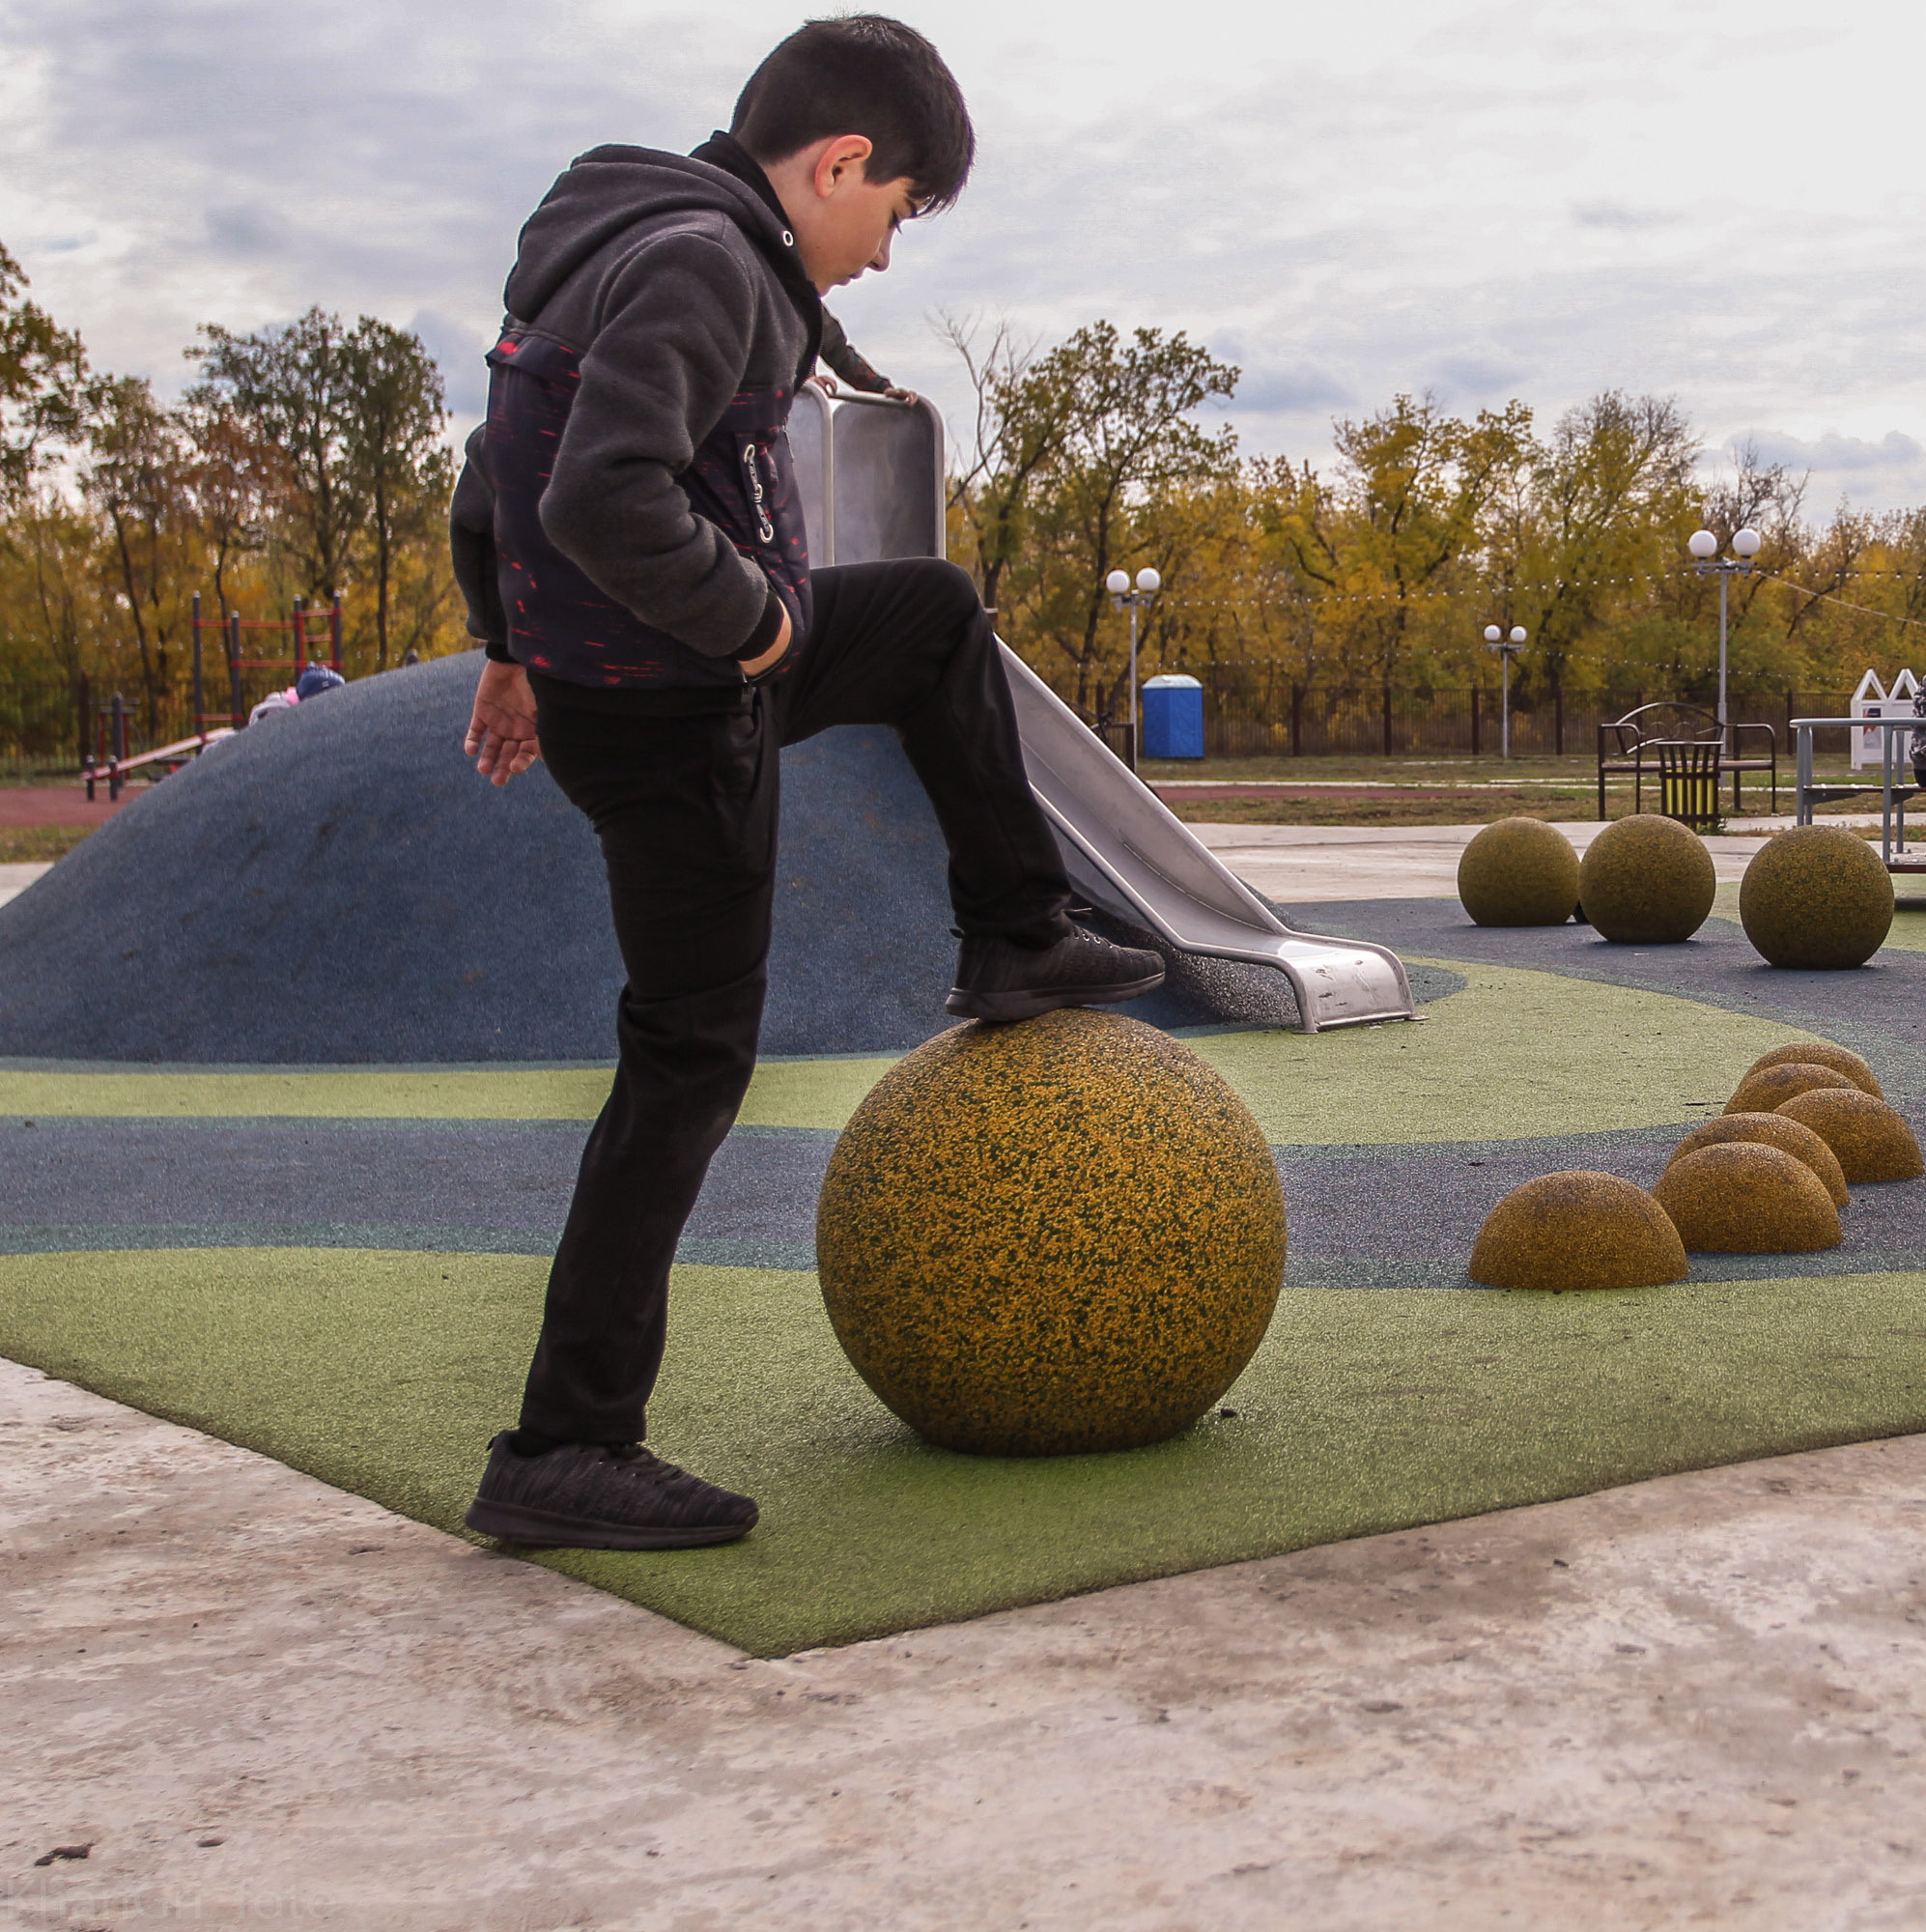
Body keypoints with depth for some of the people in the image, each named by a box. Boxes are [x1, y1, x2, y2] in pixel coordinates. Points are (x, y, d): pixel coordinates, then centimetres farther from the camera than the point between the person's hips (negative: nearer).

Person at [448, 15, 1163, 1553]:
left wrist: (514, 645, 26)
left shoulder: (615, 249, 10)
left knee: (939, 618, 26)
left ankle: (1015, 940, 34)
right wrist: (753, 612, -20)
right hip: (676, 715, -10)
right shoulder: (699, 264, -21)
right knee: (691, 1065, -5)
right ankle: (564, 1454, -1)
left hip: (595, 664, 10)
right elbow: (606, 504, -35)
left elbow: (492, 485, 18)